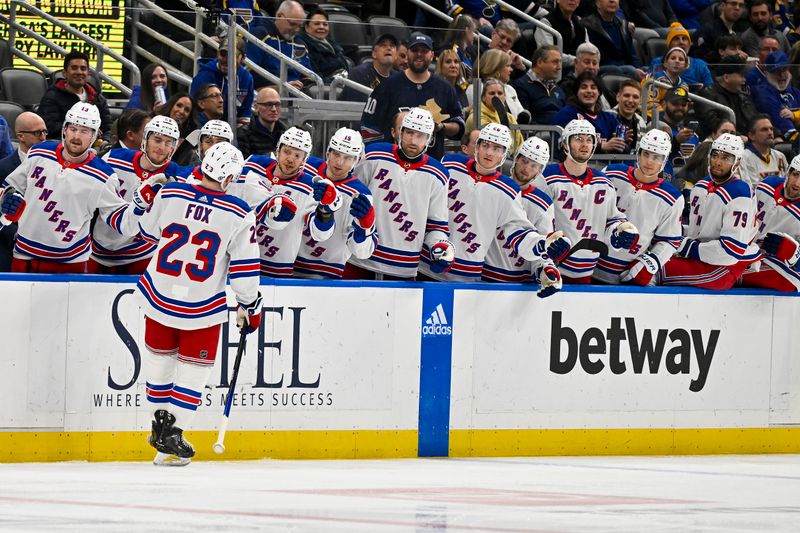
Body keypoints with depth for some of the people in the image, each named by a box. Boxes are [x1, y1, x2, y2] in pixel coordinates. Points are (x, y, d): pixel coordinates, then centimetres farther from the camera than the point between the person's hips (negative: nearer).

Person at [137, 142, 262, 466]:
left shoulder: (169, 195, -8)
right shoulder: (238, 215, -14)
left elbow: (149, 231, 11)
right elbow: (244, 269, -10)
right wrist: (249, 307, 5)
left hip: (159, 296, 2)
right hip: (202, 307, -2)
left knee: (160, 358, 21)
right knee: (194, 367, 10)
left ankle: (161, 423, 29)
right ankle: (171, 438, 6)